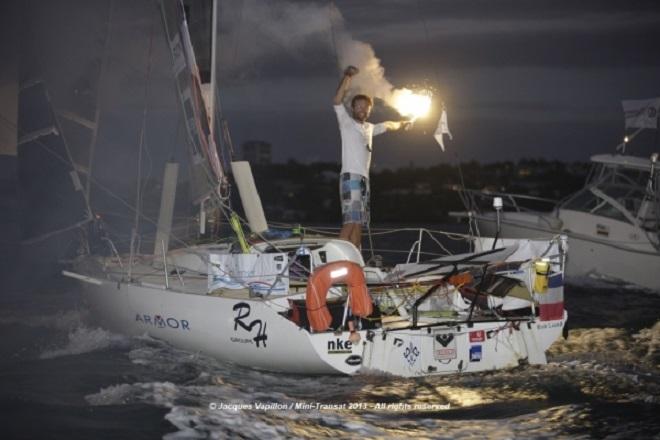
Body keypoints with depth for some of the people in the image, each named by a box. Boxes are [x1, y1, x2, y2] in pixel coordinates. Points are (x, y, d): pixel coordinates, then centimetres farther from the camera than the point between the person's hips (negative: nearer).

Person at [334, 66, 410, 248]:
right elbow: (337, 101, -13)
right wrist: (347, 76, -20)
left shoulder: (369, 128, 24)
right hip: (350, 177, -8)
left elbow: (386, 125, 44)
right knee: (350, 221, -19)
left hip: (364, 179, 8)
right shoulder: (346, 122, 2)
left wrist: (401, 124, 57)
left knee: (359, 223, 5)